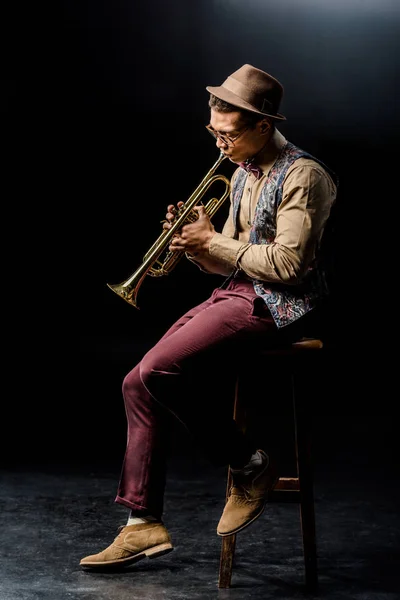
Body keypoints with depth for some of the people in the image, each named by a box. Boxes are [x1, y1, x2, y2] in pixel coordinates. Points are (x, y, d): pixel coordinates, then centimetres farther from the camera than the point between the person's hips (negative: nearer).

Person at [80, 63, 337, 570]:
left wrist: (215, 242, -12)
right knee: (137, 385, -3)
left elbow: (287, 264, -21)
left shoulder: (303, 175, -12)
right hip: (235, 296, 9)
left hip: (277, 305, -9)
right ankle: (144, 524, 2)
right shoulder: (242, 174, 16)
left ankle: (249, 465, -7)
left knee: (159, 370, -25)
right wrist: (196, 246, -1)